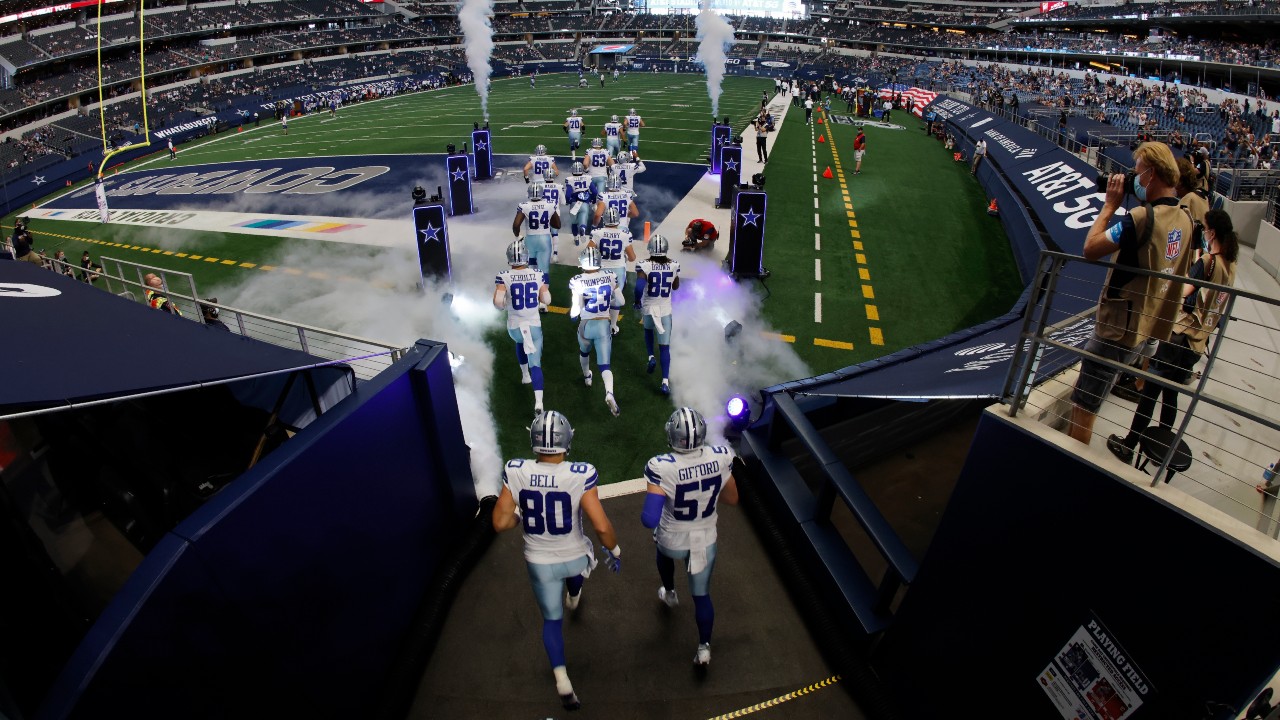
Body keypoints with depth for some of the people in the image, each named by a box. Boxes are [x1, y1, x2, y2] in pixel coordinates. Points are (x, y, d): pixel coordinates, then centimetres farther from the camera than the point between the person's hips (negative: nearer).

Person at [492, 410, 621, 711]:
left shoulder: (516, 472, -22)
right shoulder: (580, 475, -29)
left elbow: (500, 523, -17)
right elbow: (602, 526, -27)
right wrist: (614, 551, -7)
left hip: (539, 563, 0)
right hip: (575, 557, 0)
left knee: (552, 619, 23)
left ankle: (563, 683, 14)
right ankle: (573, 598, 71)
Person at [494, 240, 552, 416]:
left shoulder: (504, 277, -14)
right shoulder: (538, 275, -8)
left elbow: (498, 301, -23)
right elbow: (546, 300, -4)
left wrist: (503, 307, 0)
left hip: (514, 327, 1)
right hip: (534, 325, -1)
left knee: (520, 342, 37)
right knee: (535, 364, 0)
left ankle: (525, 375, 48)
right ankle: (538, 403, -15)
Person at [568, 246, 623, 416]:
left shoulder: (577, 281, -15)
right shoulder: (609, 277, -6)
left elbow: (576, 308, -15)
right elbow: (620, 302, 1)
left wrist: (572, 316, 7)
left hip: (586, 325, -1)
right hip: (604, 325, 1)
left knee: (584, 351, 32)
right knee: (605, 365, 2)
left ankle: (587, 377, 56)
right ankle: (609, 394, -23)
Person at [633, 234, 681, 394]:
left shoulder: (644, 266, -17)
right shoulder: (673, 265, -7)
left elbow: (639, 287, -28)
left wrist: (637, 302, -10)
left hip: (648, 308, -1)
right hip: (665, 309, 1)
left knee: (648, 330, 34)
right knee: (665, 346, 6)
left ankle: (651, 357, 16)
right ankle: (665, 382, -1)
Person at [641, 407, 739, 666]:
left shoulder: (663, 468, -34)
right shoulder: (721, 457, -21)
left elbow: (649, 519, -34)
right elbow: (732, 499, -5)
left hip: (673, 540, -1)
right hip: (705, 540, 1)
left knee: (665, 552, 38)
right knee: (702, 594, 25)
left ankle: (669, 593, 62)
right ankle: (704, 646, 28)